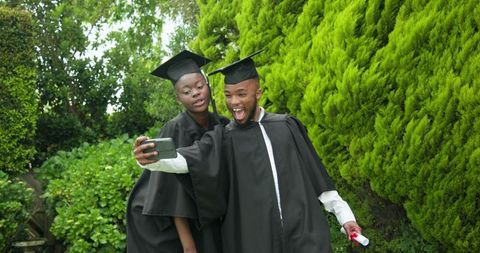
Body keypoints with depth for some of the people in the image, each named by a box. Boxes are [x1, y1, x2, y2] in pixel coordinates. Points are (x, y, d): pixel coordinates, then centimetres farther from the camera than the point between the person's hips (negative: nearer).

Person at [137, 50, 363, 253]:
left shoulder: (287, 126, 10)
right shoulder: (223, 139, 5)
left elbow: (315, 173, 14)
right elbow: (186, 159, -12)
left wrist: (344, 215, 13)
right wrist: (152, 157, -33)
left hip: (303, 234, 1)